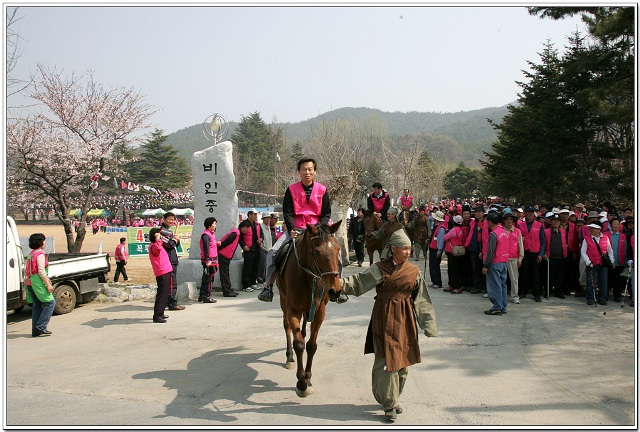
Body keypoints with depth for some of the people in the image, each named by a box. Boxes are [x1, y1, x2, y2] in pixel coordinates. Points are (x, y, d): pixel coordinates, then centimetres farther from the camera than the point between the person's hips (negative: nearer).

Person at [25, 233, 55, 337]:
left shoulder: (31, 253, 16)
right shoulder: (40, 254, -12)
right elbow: (41, 271, -19)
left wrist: (46, 279, 27)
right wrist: (48, 284, -19)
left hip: (30, 282, 9)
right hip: (38, 283, -9)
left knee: (36, 306, 12)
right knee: (50, 303, -4)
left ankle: (36, 331, 12)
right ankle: (41, 327, -8)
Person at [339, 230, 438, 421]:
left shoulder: (414, 271, 4)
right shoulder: (380, 269, -6)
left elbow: (421, 300, 7)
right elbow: (358, 282, -13)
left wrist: (428, 325, 5)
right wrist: (339, 282, -30)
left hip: (405, 319, 4)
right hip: (385, 318, -4)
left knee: (403, 359, 11)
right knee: (386, 359, -4)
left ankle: (394, 397, 30)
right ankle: (389, 403, 9)